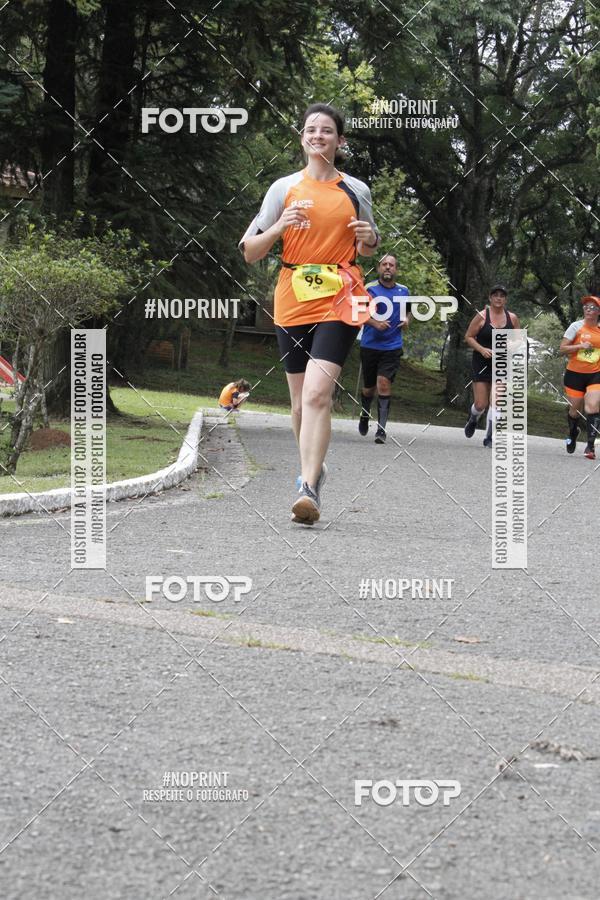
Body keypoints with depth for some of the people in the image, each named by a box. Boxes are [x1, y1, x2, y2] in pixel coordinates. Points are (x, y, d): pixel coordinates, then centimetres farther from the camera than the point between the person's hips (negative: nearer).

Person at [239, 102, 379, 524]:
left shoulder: (357, 190, 7)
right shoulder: (284, 188, 6)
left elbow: (366, 249, 22)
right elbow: (250, 252, 5)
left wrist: (369, 239, -1)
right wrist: (280, 226, -13)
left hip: (339, 301, -2)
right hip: (293, 302, 2)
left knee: (317, 394, -19)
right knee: (302, 401, 9)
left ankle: (309, 490, -25)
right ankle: (314, 468, 34)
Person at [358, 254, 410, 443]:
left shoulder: (403, 290, 7)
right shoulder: (369, 289, -3)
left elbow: (408, 310, 24)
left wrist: (406, 320, 2)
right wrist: (375, 323, -18)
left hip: (392, 347, 0)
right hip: (369, 345, 0)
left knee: (384, 383, -15)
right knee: (369, 387, 11)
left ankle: (381, 428, -15)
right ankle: (365, 415, 42)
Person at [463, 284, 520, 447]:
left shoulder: (512, 318, 4)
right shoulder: (482, 316, -5)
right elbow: (468, 337, -2)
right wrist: (482, 349, -17)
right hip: (482, 364, -1)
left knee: (496, 401, -10)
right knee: (480, 404, 0)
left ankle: (490, 437, -3)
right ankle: (473, 419, 36)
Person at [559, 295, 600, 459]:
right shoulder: (576, 326, -4)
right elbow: (562, 349, -7)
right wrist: (580, 346, -19)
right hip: (575, 373, -1)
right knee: (574, 410, 10)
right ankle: (573, 434, 43)